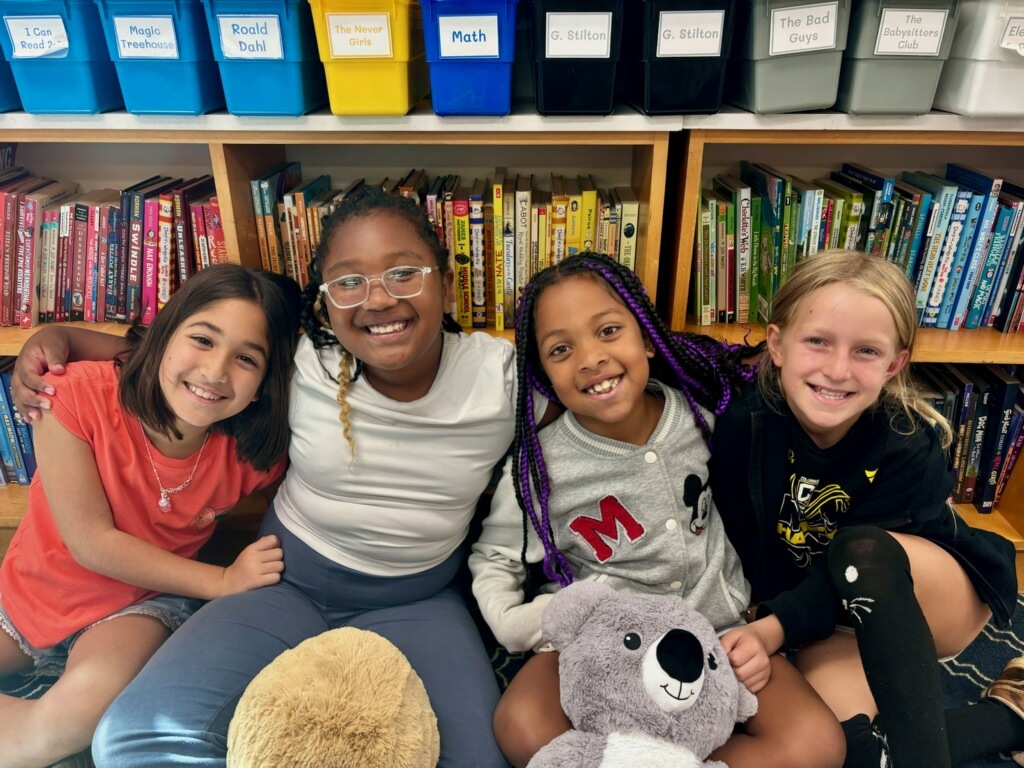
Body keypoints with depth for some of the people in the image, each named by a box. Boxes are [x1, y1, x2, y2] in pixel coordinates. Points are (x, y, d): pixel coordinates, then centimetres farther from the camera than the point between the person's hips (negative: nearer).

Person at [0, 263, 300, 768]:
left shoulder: (253, 456, -17)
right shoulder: (80, 395, -24)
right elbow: (92, 542, -21)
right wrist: (223, 582, -23)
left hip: (139, 605, 0)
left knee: (90, 701, -29)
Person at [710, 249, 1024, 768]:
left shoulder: (910, 446, -26)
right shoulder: (744, 423, -23)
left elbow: (860, 558, -26)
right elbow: (739, 551, -18)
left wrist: (773, 631, -38)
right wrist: (751, 630, -32)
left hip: (946, 596, -1)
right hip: (830, 612, 2)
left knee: (861, 553, -37)